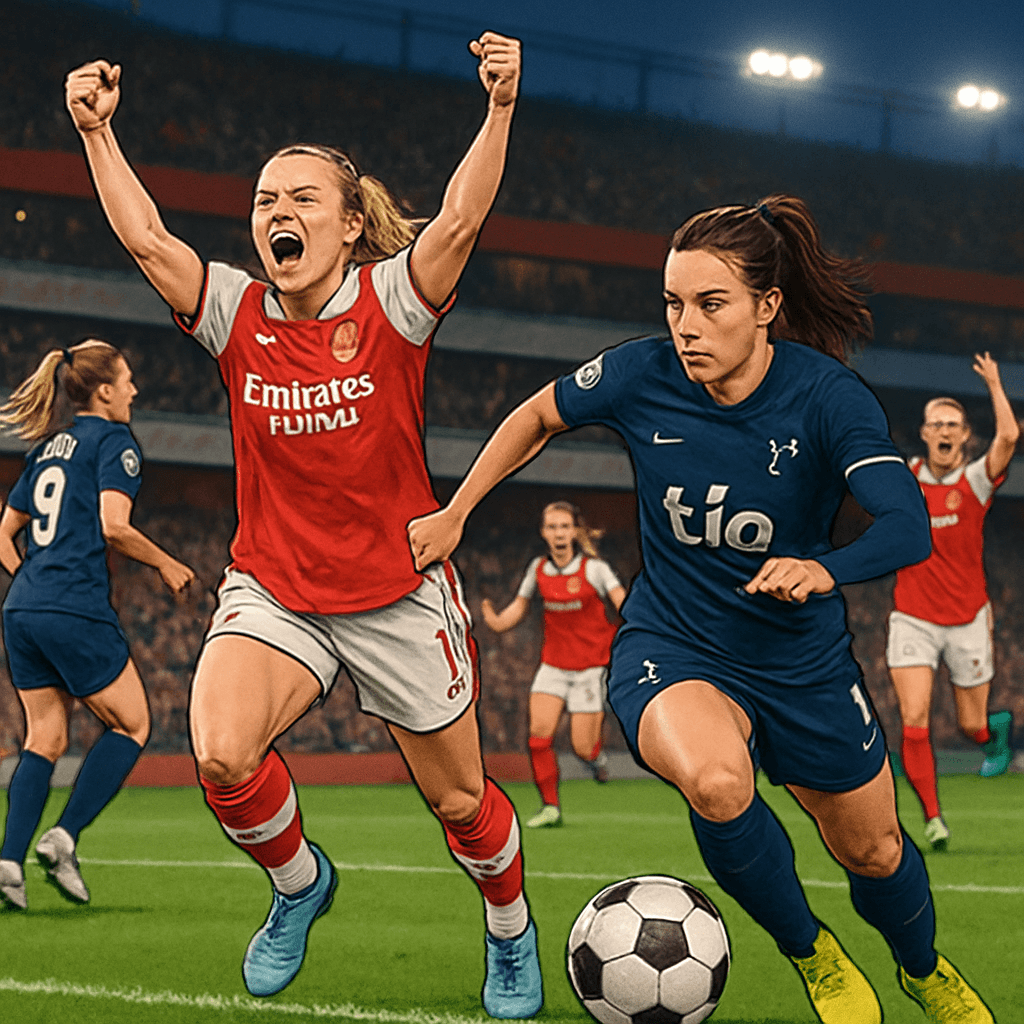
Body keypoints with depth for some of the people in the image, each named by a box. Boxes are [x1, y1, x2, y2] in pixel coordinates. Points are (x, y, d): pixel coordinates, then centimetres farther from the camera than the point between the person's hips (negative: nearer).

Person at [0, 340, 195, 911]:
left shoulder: (49, 447, 20)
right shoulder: (114, 441, -2)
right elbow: (113, 526, -15)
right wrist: (166, 564, -2)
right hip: (77, 611, -8)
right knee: (133, 725, 5)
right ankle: (65, 837, -6)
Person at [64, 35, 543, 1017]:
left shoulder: (392, 300, -9)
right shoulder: (236, 312, -1)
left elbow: (461, 218, -24)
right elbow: (143, 235, -10)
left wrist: (499, 107, -35)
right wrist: (97, 131, -15)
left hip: (400, 593, -2)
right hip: (271, 590, 2)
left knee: (459, 800, 9)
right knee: (221, 754, -25)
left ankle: (511, 937, 40)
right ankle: (297, 883, 7)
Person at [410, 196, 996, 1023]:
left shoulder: (827, 395, -21)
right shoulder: (642, 376, -16)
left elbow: (908, 526, -34)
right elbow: (539, 415, 6)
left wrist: (824, 569, -54)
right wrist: (454, 514, 7)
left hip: (802, 663, 1)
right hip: (672, 651, 0)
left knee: (874, 853, 14)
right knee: (716, 781, -34)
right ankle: (813, 956, -6)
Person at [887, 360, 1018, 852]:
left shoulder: (975, 480, -6)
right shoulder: (905, 476, 2)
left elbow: (1009, 436, -24)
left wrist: (994, 383, -18)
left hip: (967, 619, -1)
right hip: (913, 621, 1)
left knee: (972, 726, 8)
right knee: (913, 720, -14)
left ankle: (996, 729, 45)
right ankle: (932, 818, -6)